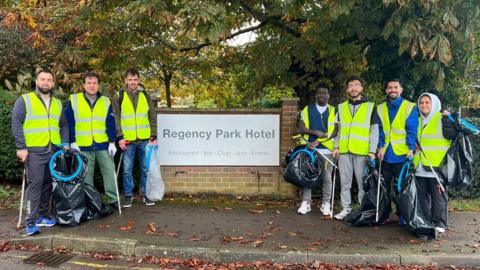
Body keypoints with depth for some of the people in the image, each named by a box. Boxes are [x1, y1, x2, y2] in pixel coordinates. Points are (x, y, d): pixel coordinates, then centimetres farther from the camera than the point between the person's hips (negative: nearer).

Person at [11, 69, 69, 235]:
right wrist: (21, 147, -12)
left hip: (53, 151, 5)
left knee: (47, 184, 8)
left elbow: (63, 125, 19)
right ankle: (31, 222, -5)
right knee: (35, 183, -9)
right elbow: (16, 124, -5)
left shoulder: (57, 103, 16)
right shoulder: (24, 100, 0)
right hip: (33, 151, -5)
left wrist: (65, 144, 8)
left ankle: (42, 216, 19)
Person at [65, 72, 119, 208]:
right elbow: (69, 123, 0)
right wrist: (72, 143, -5)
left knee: (109, 172, 2)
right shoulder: (73, 100, 1)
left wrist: (112, 142, -1)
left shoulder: (106, 101, 6)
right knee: (85, 175, 9)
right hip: (83, 146, -1)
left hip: (103, 146, 1)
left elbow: (110, 123, 5)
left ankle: (113, 199, 12)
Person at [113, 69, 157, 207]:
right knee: (127, 170, 5)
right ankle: (128, 195, 17)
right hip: (127, 140, -2)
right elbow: (116, 118, -1)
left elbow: (152, 117, 9)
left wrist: (153, 136, 4)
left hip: (145, 139, 2)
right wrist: (119, 137, -8)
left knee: (146, 168, 7)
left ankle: (146, 194, 19)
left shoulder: (145, 96, 9)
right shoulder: (119, 96, 2)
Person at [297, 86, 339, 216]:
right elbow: (301, 128, 4)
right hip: (310, 148, 1)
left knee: (327, 177, 3)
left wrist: (318, 141, -12)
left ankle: (325, 204, 13)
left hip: (326, 149, 0)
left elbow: (335, 131, 0)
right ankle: (306, 203, 11)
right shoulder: (307, 110, 11)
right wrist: (316, 132, -13)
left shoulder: (333, 111, 9)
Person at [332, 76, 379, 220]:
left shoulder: (370, 107, 6)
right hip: (344, 150, 3)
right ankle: (346, 209, 15)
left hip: (362, 151, -3)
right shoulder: (341, 107, 15)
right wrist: (336, 146, 5)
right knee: (345, 182, 6)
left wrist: (372, 150, -7)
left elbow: (374, 130, 2)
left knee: (363, 183, 1)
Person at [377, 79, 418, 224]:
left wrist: (411, 149, -15)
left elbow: (412, 131, -5)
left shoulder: (410, 107, 1)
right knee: (385, 186, 9)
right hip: (385, 154, 3)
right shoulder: (380, 108, 10)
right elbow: (380, 131, 7)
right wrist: (380, 148, -5)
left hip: (402, 154, -3)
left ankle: (402, 216, 17)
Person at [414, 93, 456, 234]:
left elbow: (451, 135, -16)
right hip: (420, 167, 6)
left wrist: (446, 119, -19)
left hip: (437, 165, -6)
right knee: (422, 197, 11)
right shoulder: (418, 121, 17)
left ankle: (439, 223, 7)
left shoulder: (442, 118, -1)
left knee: (438, 196, -1)